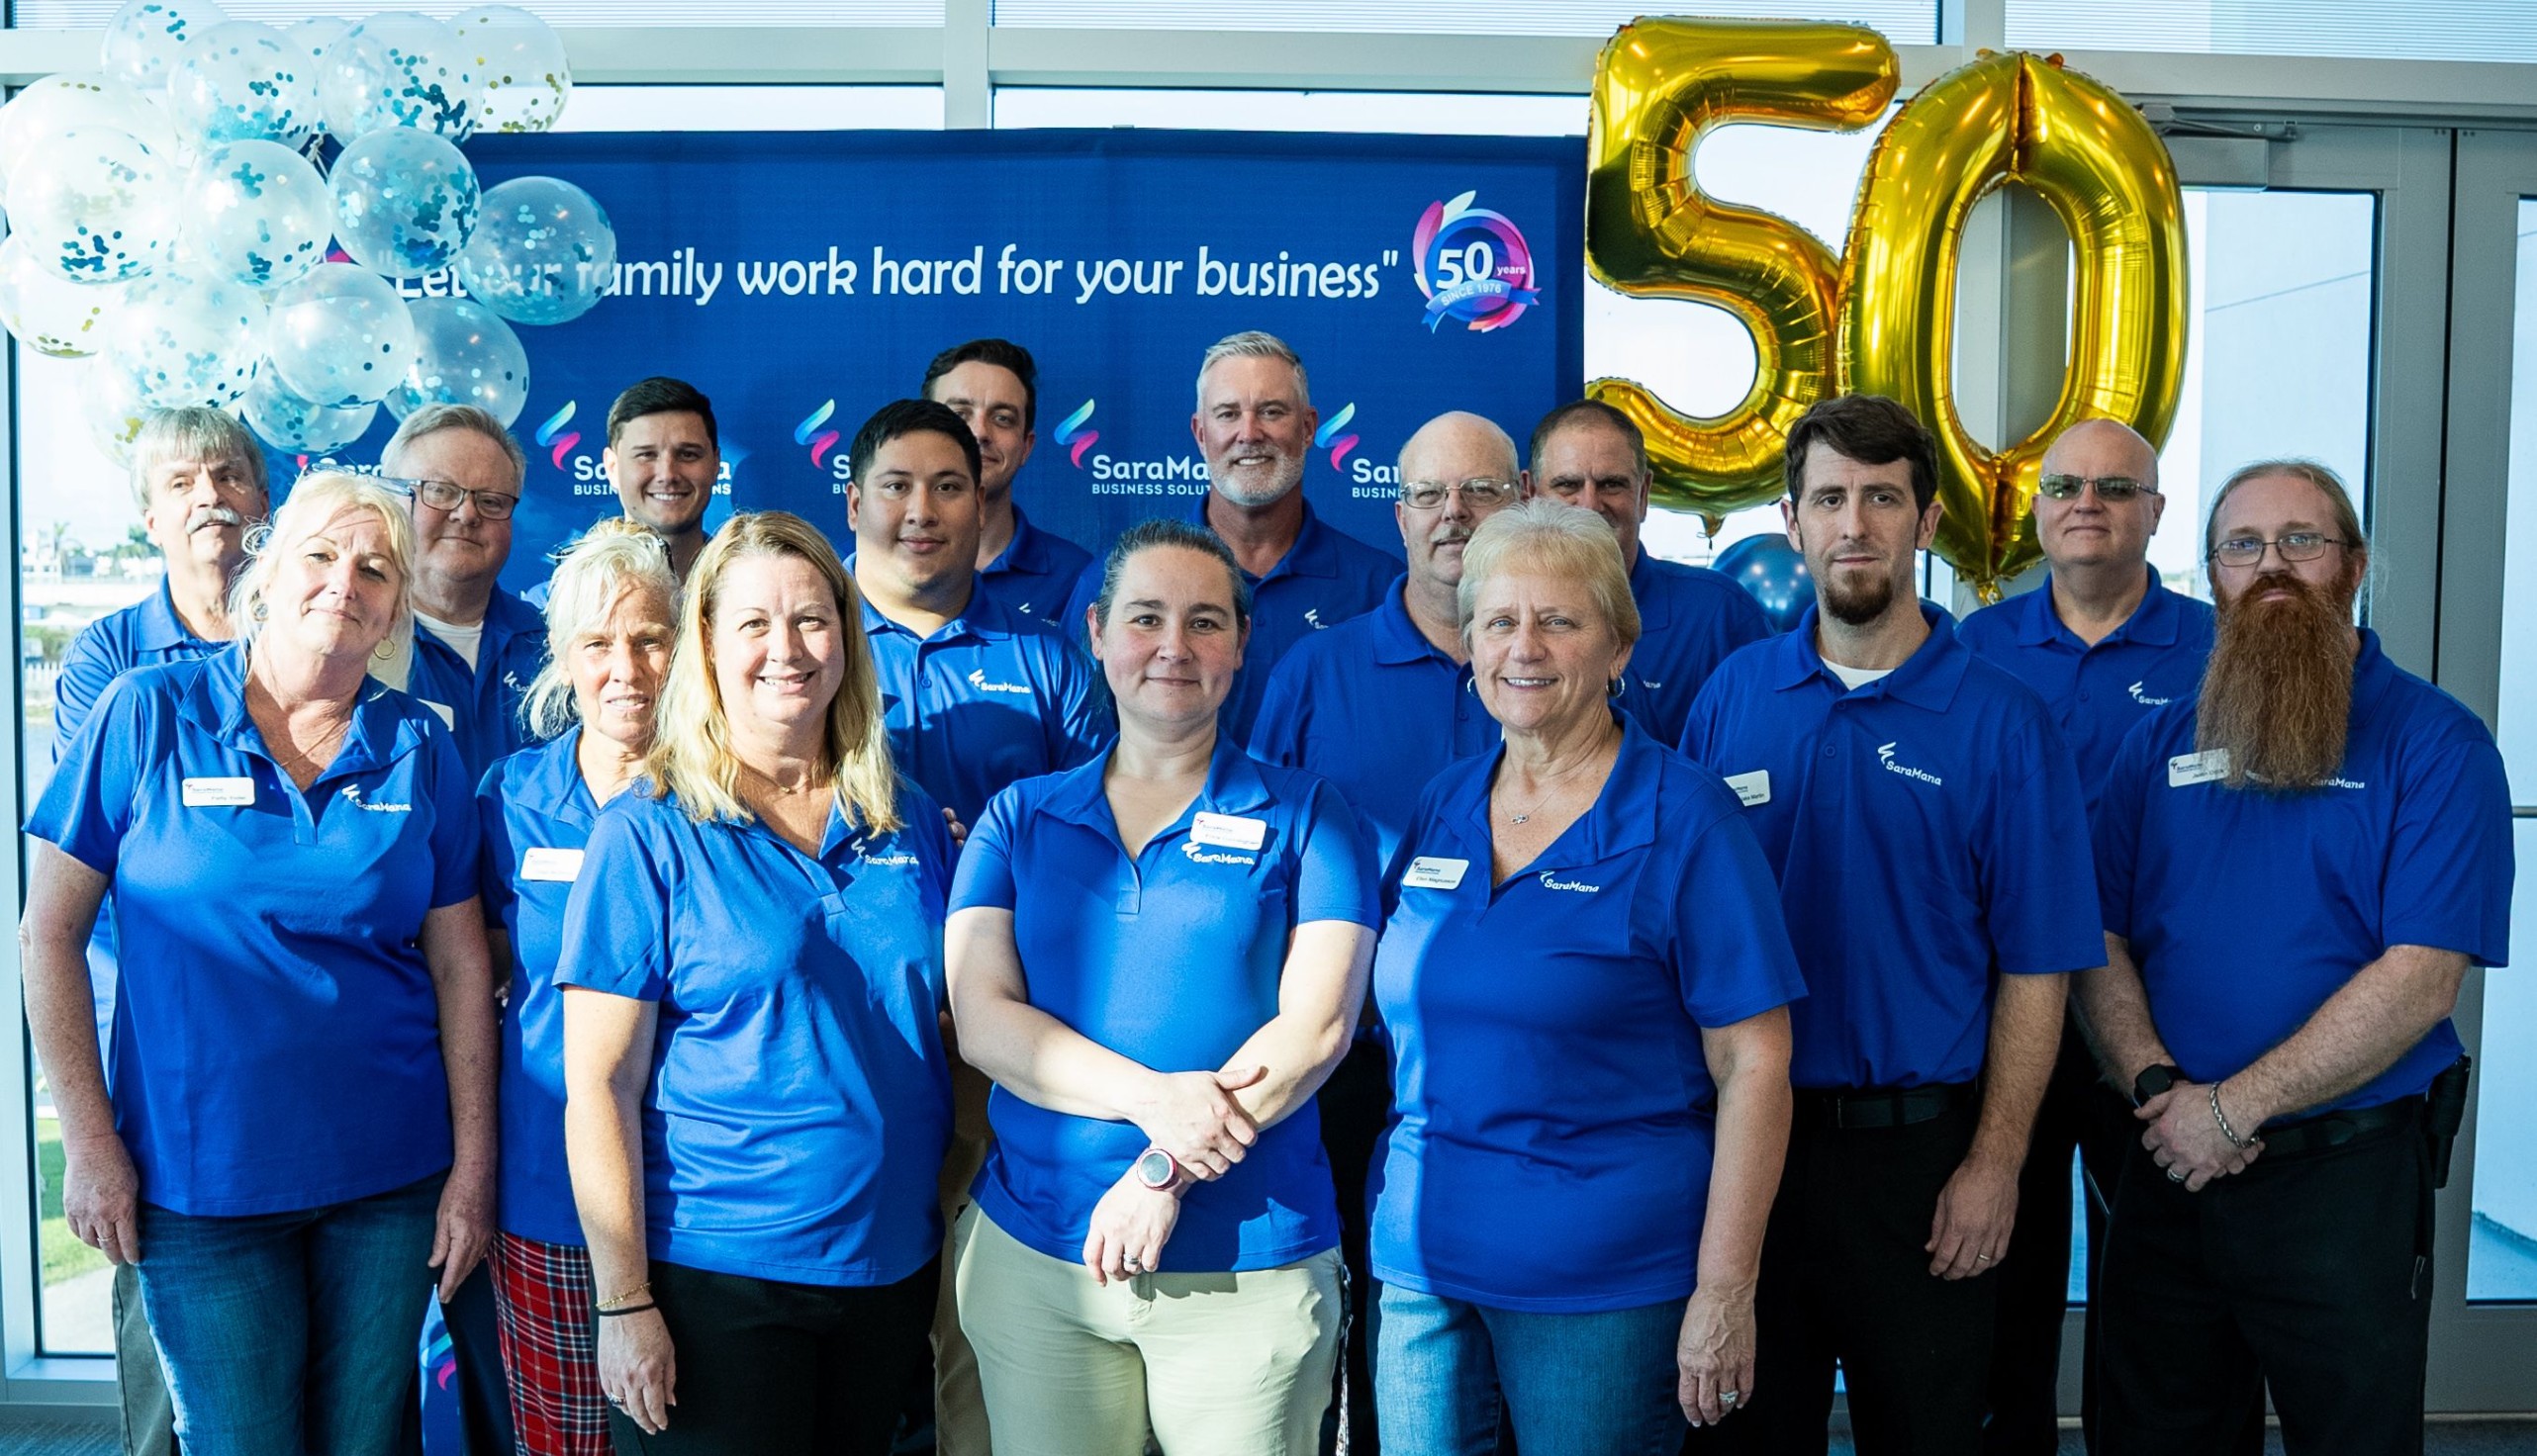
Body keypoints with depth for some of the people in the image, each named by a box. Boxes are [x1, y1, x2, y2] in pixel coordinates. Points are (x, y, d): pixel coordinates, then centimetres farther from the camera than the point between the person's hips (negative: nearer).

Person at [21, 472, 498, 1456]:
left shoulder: (419, 748, 1)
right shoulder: (149, 714, -4)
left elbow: (461, 966, 3)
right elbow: (50, 932, -2)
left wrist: (474, 1165, 0)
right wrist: (88, 1140, -6)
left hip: (390, 1174, 2)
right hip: (196, 1177, -2)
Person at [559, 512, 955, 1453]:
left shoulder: (909, 822, 5)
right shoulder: (648, 835, -8)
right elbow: (599, 1085, -10)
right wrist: (623, 1304, -12)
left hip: (894, 1263, 5)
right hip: (714, 1275, -4)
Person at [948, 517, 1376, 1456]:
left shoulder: (1305, 816, 2)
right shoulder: (1019, 818, 7)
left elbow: (1317, 1025, -7)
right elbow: (981, 1019, -3)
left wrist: (1167, 1172, -16)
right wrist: (1149, 1097, -18)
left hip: (1248, 1267, -2)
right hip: (1032, 1255, 2)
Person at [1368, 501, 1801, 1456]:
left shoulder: (1682, 815, -8)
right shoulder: (1439, 808, 7)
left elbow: (1751, 1063, -10)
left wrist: (1724, 1292, -13)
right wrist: (1392, 1227, 7)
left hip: (1604, 1284, -4)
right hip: (1421, 1263, 5)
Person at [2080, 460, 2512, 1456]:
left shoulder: (2434, 741, -6)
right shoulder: (2160, 741, 7)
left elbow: (2421, 978, -15)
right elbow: (2100, 938, 3)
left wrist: (2233, 1110, -17)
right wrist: (2157, 1087, -14)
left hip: (2347, 1177, -3)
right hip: (2170, 1165, 4)